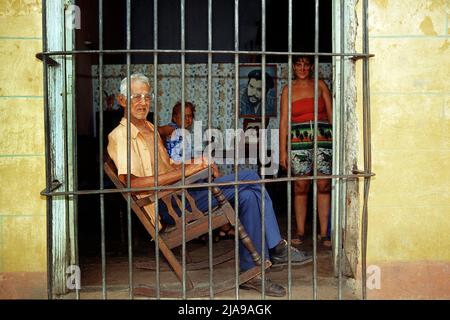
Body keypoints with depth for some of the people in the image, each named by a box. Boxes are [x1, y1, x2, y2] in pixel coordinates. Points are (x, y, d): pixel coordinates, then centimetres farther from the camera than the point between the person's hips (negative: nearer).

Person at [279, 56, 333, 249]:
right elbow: (283, 122, 6)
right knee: (300, 187, -1)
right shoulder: (288, 90, 10)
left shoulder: (320, 85, 12)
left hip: (323, 139, 1)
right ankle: (300, 232, 11)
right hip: (299, 141, 0)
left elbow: (331, 115, 10)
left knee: (323, 186, -3)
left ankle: (324, 234, 3)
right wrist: (282, 151, 0)